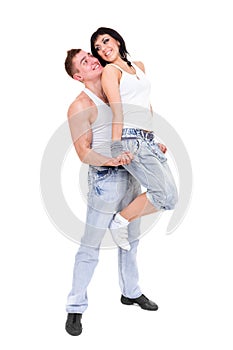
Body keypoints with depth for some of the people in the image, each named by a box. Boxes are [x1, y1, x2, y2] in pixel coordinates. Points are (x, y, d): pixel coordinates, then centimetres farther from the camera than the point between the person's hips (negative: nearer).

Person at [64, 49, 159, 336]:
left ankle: (131, 292, 37)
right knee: (90, 247, 0)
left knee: (130, 238, 19)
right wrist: (111, 160, -32)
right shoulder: (80, 107, -13)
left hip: (130, 175, 8)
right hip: (105, 179, -7)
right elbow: (83, 152, -17)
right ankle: (75, 307, 13)